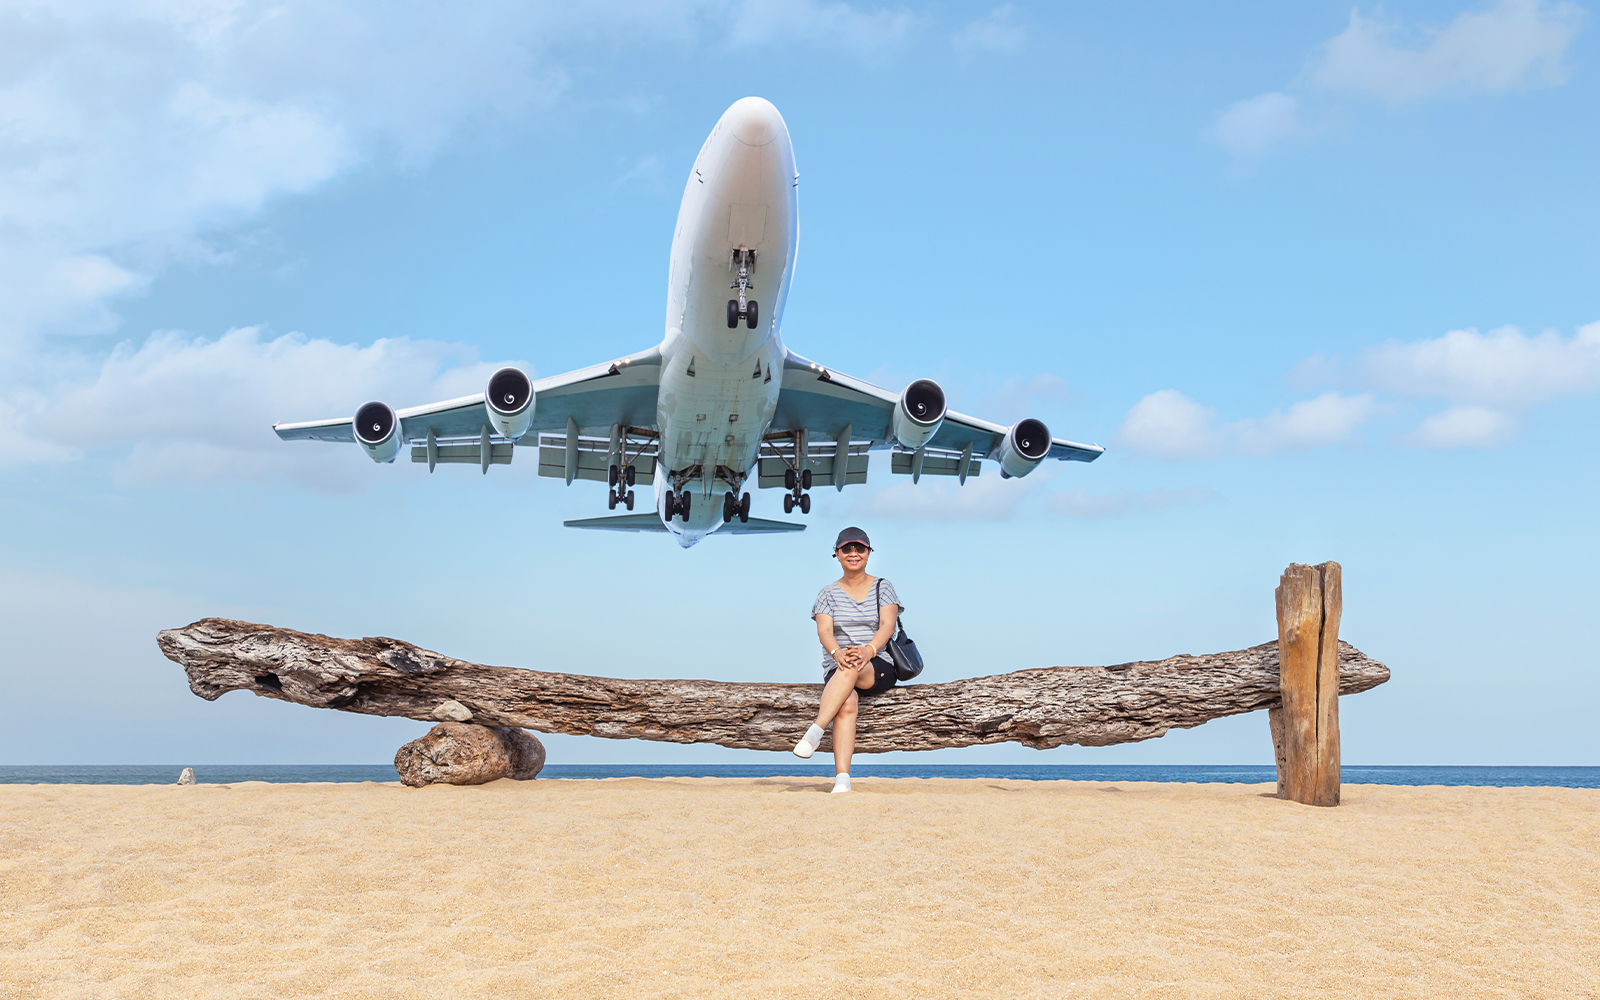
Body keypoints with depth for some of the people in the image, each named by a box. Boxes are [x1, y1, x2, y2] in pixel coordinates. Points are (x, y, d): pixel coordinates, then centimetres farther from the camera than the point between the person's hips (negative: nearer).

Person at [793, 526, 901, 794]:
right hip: (836, 671, 1)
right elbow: (824, 631, -4)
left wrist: (868, 651, -28)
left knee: (850, 670, -38)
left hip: (879, 669, -1)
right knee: (847, 704, -35)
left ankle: (814, 732, -47)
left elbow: (887, 625, -6)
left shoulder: (883, 588, 10)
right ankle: (841, 780, -46)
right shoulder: (828, 593, 12)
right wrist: (837, 652, -28)